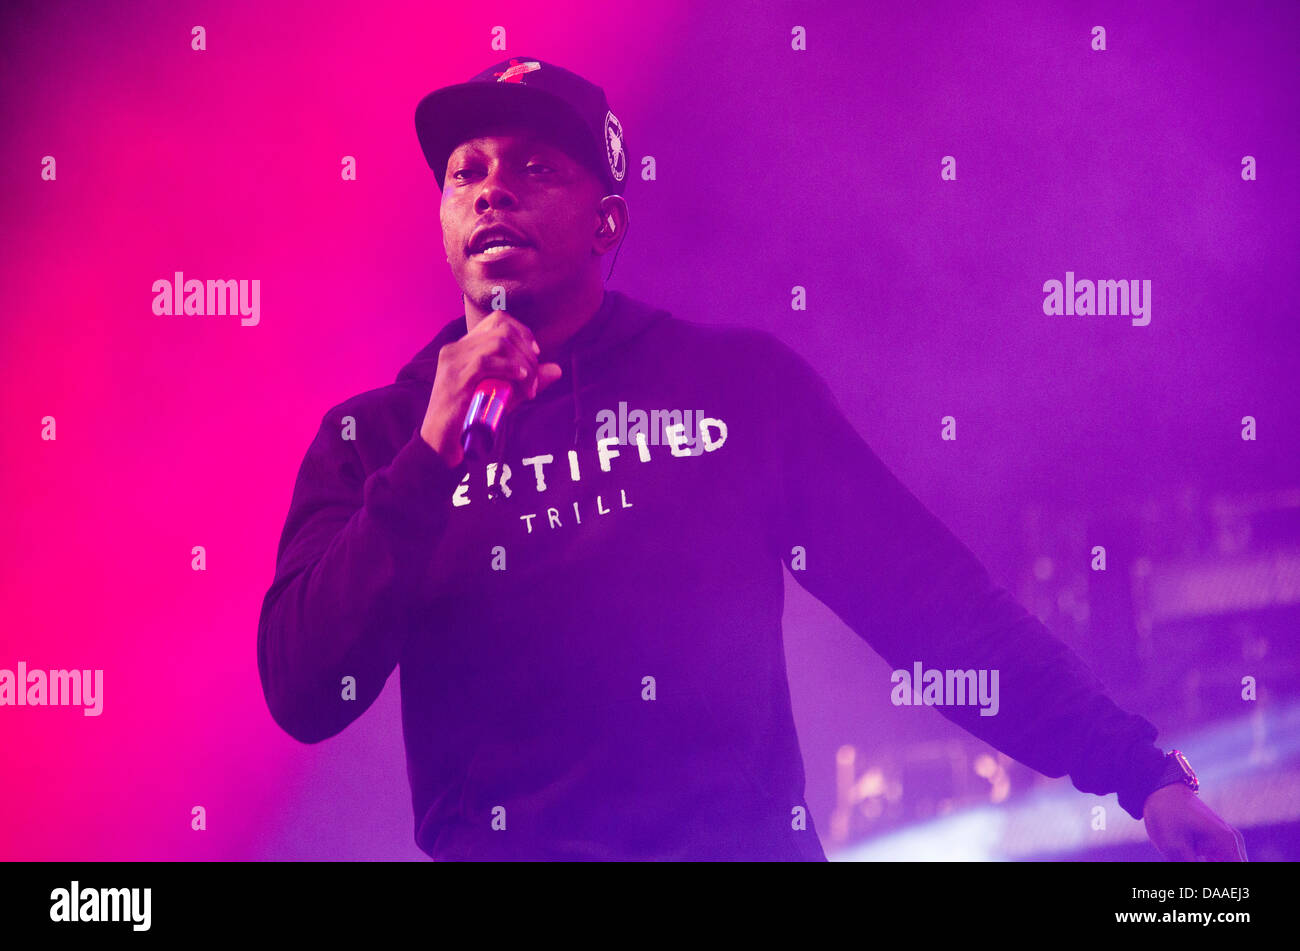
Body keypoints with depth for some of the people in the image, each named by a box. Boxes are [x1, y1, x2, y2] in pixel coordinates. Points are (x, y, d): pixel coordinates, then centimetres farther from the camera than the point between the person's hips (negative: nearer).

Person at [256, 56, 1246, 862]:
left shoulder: (739, 379, 7)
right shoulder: (374, 439, 7)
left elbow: (933, 597, 5)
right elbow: (303, 695, -4)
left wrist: (1138, 769, -1)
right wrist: (432, 458, -12)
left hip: (747, 838, 0)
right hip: (499, 843, 0)